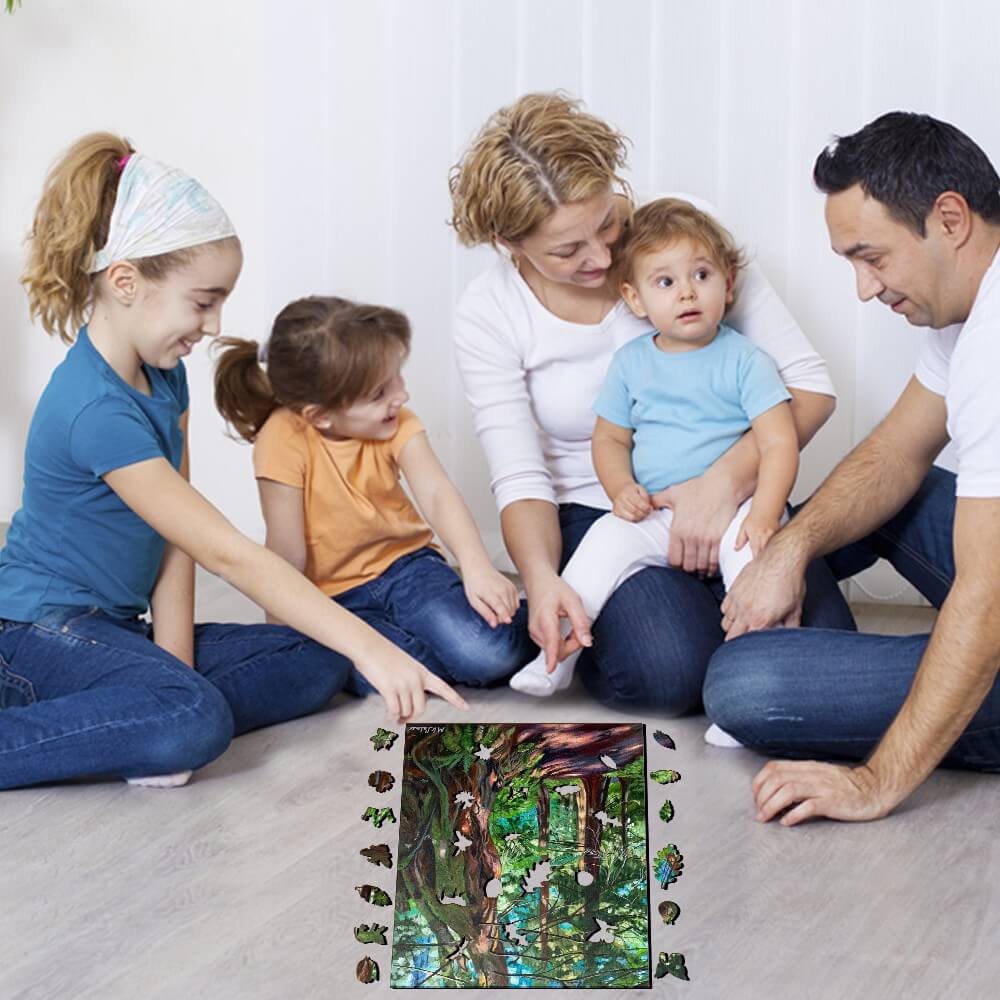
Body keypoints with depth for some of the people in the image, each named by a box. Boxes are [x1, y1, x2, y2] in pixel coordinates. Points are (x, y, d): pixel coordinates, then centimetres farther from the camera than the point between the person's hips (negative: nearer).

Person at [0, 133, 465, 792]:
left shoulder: (162, 374, 5)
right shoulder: (97, 411, -25)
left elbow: (176, 544, 1)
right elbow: (226, 554, -28)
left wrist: (174, 661, -9)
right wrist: (369, 646, -29)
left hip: (121, 627, 10)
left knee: (317, 663, -1)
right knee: (193, 723, -36)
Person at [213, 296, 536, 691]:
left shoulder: (396, 423, -9)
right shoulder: (284, 440, -20)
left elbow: (437, 494, -23)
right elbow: (287, 556, -15)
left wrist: (476, 568, -39)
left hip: (405, 563, 2)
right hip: (334, 595, -2)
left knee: (487, 650, -28)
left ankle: (527, 633, 5)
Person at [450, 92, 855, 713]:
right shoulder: (488, 314, -8)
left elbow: (810, 383, -10)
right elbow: (520, 478, -10)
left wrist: (726, 482, -26)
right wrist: (541, 580, -32)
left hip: (721, 498, 1)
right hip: (596, 515, -1)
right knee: (670, 673, -29)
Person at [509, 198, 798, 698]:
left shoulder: (744, 360, -2)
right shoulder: (631, 363, 9)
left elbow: (780, 443, -9)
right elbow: (609, 438, 15)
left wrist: (763, 513, -24)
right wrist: (622, 490, -6)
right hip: (654, 516, 3)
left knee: (749, 543, -31)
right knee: (608, 538, -22)